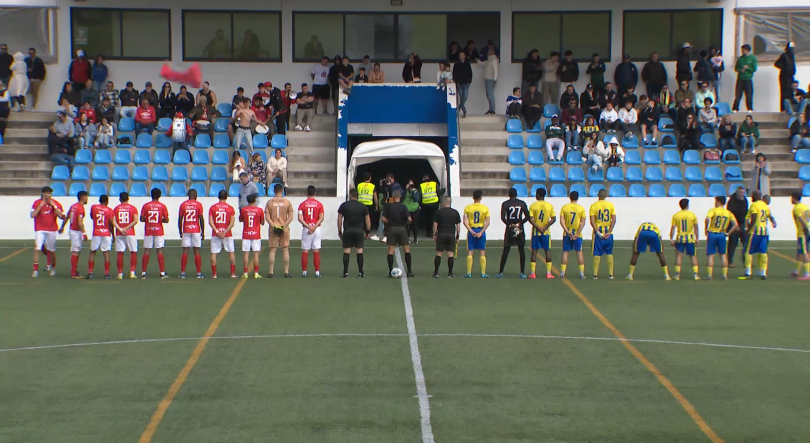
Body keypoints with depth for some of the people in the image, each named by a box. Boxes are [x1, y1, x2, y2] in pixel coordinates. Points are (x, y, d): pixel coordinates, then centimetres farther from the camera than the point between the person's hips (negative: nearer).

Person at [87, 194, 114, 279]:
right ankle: (106, 274, -1)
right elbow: (111, 224, -4)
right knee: (106, 253, 0)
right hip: (106, 234, -1)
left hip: (96, 234, 1)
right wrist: (113, 235, 7)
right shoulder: (109, 211, -5)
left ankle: (90, 273, 3)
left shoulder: (93, 207, 1)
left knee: (92, 252, 9)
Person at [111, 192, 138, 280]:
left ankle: (120, 273, 2)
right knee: (133, 253, 6)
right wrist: (126, 229, -10)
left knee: (120, 254, 3)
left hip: (119, 234, 1)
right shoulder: (133, 208, 1)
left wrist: (120, 229, -11)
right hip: (130, 233, -1)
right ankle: (132, 272, -3)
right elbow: (135, 221, -11)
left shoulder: (116, 208, 5)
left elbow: (113, 222, -5)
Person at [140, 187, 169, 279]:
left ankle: (143, 273, 3)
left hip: (148, 231, 1)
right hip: (159, 231, -1)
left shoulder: (146, 206, 0)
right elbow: (166, 220, -5)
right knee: (160, 252, 1)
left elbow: (142, 219, -2)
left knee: (146, 252, 4)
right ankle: (162, 273, -3)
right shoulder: (162, 206, -2)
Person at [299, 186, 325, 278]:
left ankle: (304, 272, 4)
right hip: (317, 229, 1)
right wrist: (314, 227, -12)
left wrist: (308, 226, -11)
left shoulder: (302, 204, 0)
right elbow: (321, 218, -9)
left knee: (305, 251, 4)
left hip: (306, 229, -1)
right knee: (316, 251, 3)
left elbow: (300, 218, -9)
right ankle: (317, 272, 2)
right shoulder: (319, 204, 1)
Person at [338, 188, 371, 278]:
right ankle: (360, 272, 1)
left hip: (347, 230, -1)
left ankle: (346, 272, 1)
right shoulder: (363, 206, 4)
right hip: (359, 230, 1)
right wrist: (368, 231, 13)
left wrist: (339, 231, 9)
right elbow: (367, 220, 4)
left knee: (346, 251, 3)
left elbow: (339, 219, 1)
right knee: (359, 251, 3)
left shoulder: (344, 205, 1)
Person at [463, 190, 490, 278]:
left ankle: (469, 273, 1)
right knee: (482, 253, 5)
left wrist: (471, 231, -10)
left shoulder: (468, 208, -1)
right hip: (481, 230, 0)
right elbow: (487, 222, -8)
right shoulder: (485, 208, -1)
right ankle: (483, 273, 3)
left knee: (470, 252, 4)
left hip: (471, 231, 0)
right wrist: (481, 232, -10)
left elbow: (465, 222, -8)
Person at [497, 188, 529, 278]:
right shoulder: (522, 203, 3)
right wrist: (519, 224, -6)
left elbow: (502, 217, -12)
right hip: (520, 229, 1)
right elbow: (527, 217, -3)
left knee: (506, 251, 4)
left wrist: (509, 225, -7)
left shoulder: (505, 204, -2)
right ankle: (522, 273, 4)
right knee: (521, 251, 6)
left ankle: (500, 272, 2)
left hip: (509, 229, -1)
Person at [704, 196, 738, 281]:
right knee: (723, 255, 11)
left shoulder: (713, 210, -4)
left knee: (710, 255, 3)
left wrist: (706, 228, -10)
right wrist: (728, 233, 4)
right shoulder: (729, 213, 7)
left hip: (712, 234, -3)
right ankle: (725, 275, 8)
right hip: (722, 235, 3)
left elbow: (708, 219, -23)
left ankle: (709, 275, 0)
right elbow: (735, 224, -2)